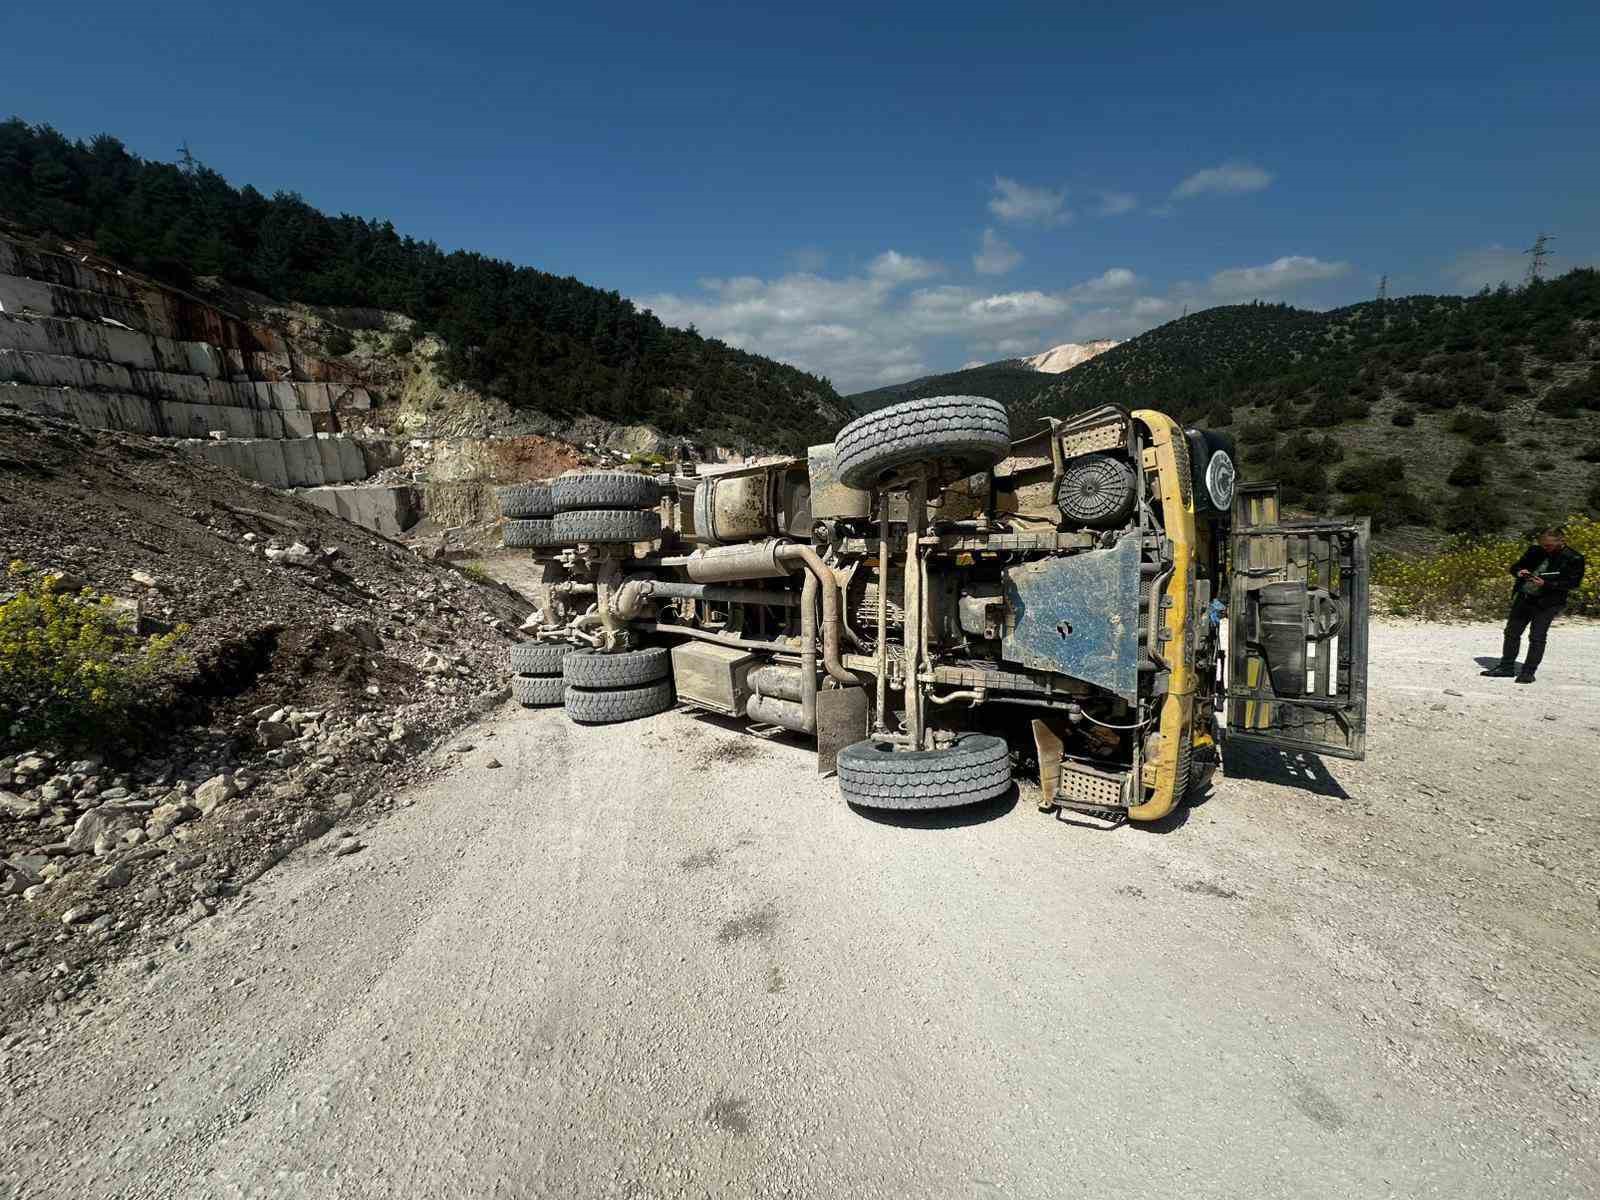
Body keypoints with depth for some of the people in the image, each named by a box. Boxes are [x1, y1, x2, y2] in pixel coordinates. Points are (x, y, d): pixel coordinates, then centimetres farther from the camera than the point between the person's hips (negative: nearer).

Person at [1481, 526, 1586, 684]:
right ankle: (1506, 666, 20)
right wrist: (1518, 572, -12)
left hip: (1547, 604, -5)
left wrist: (1546, 584, -23)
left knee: (1537, 637, -3)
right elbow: (1515, 566, 11)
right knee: (1511, 632, 9)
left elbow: (1573, 583, -10)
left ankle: (1528, 671, 5)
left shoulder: (1574, 559, -8)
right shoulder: (1535, 550, 4)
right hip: (1523, 598, 5)